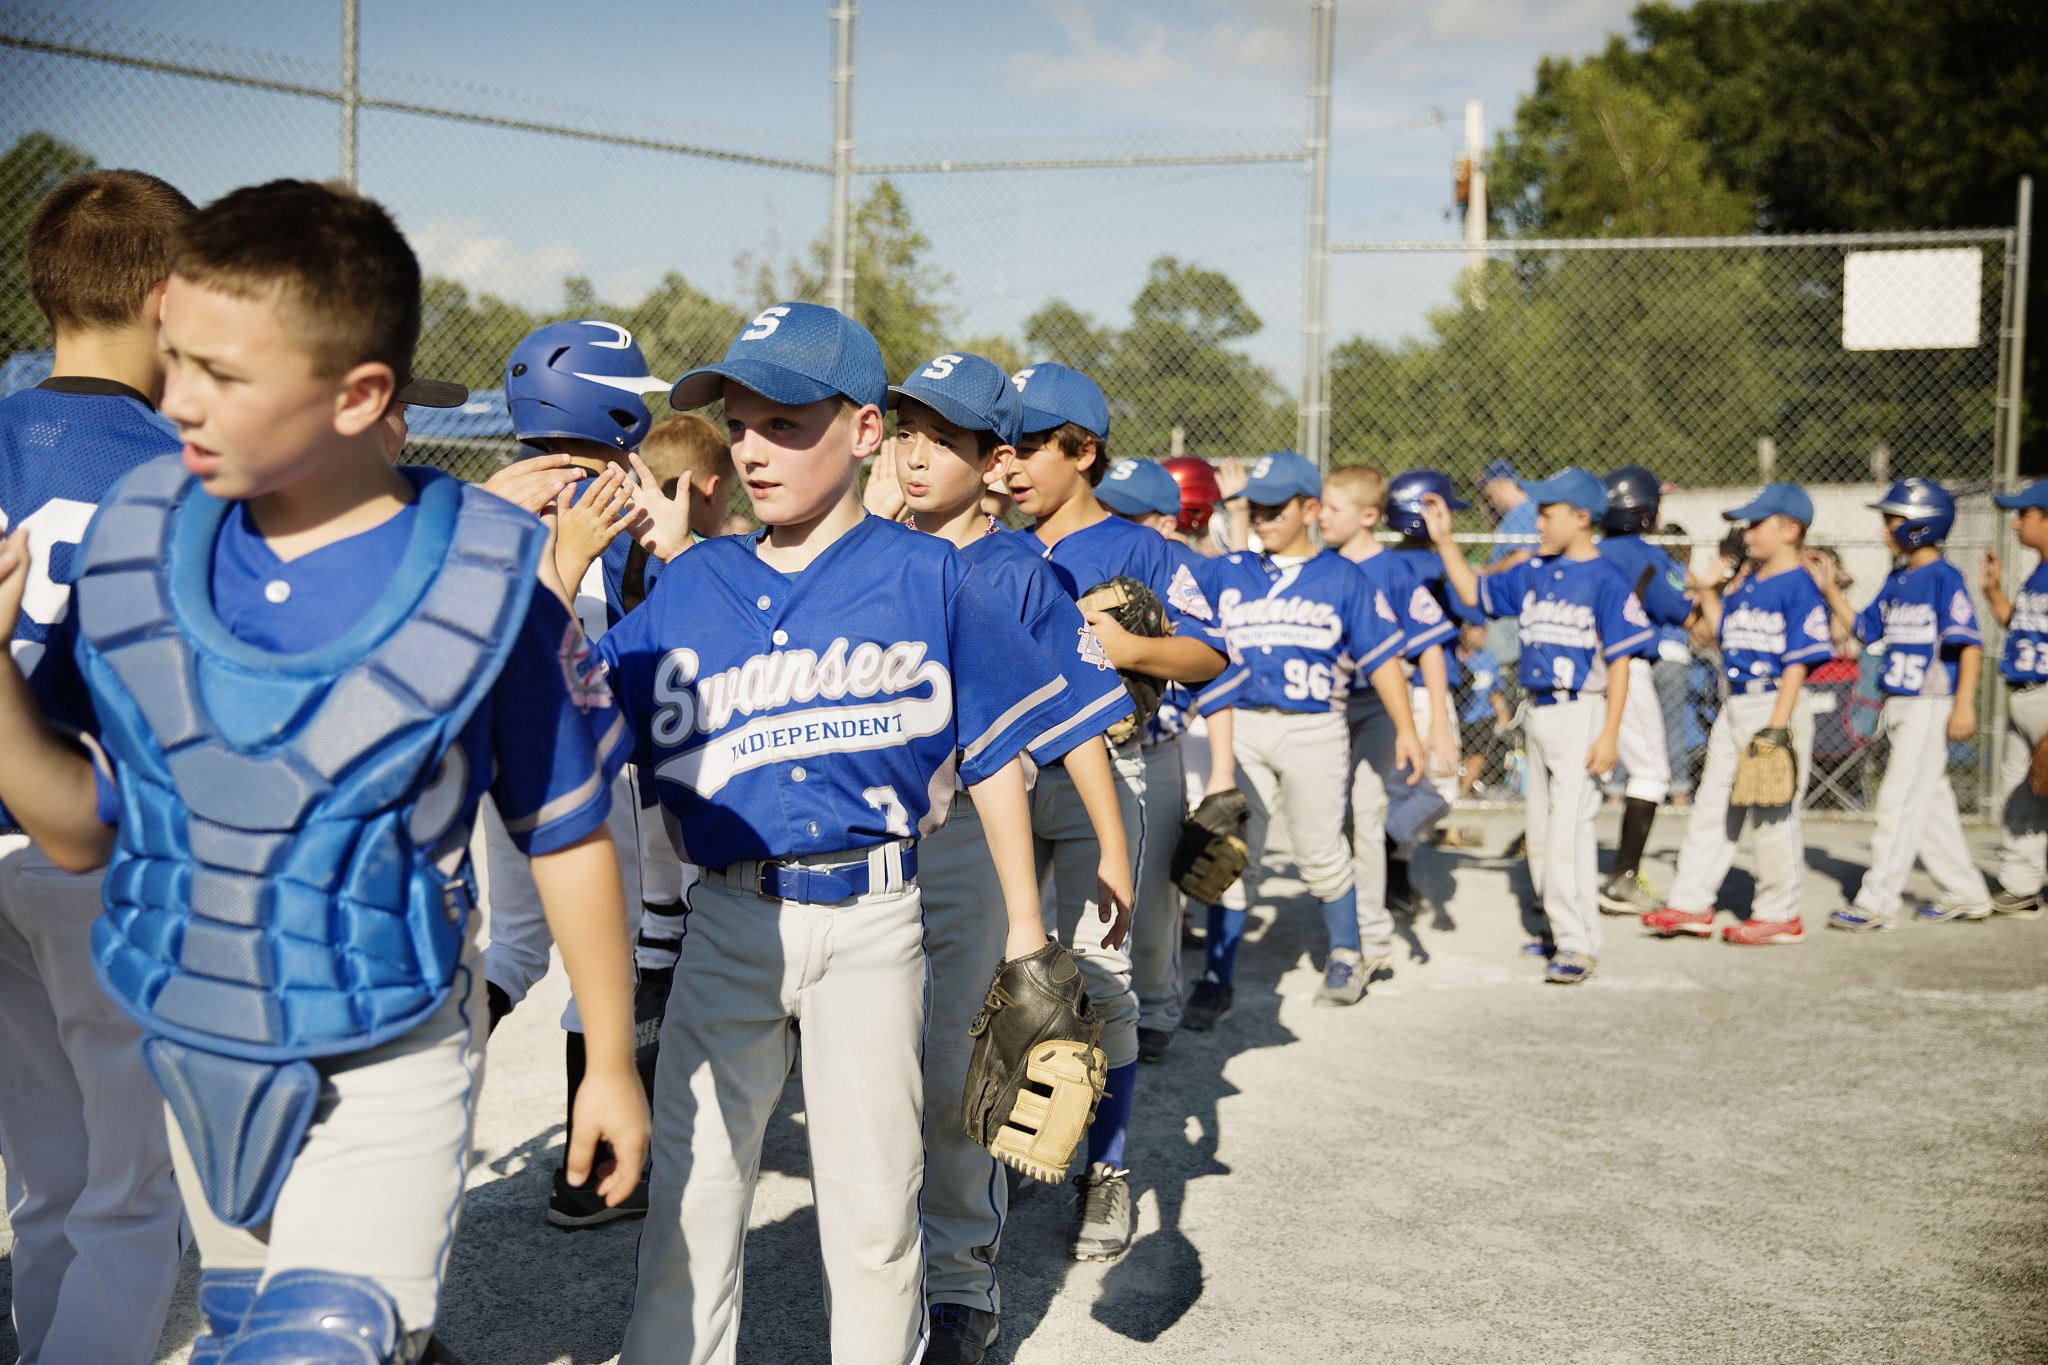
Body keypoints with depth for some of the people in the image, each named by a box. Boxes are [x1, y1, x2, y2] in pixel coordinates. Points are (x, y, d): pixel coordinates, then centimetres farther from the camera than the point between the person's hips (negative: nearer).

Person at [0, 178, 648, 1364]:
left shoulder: (487, 582, -17)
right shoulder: (140, 539, -6)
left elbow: (567, 833, -7)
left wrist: (610, 1063, 1)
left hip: (386, 1070, -5)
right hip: (193, 1053, 5)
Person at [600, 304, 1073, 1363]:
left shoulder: (926, 575, 0)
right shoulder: (692, 583, 7)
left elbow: (996, 757, 4)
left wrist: (1026, 927, 5)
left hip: (871, 921, -2)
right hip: (729, 918, 2)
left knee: (871, 1199, 6)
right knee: (690, 1187, 6)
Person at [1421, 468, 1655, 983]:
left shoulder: (1605, 580, -10)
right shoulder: (1533, 572, 10)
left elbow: (1619, 662, -12)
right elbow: (1474, 592, 20)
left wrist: (1609, 734, -17)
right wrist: (1444, 540, 10)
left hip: (1581, 712, -8)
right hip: (1538, 713, 8)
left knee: (1568, 828, -12)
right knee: (1540, 830, 13)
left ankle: (1579, 945, -9)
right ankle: (1561, 929, 26)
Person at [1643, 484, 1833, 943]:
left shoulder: (1799, 587, -12)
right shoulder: (1745, 584, 12)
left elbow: (1798, 663, -16)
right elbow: (1722, 632, 22)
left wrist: (1778, 725, -21)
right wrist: (1708, 590, 14)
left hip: (1775, 705, -9)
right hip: (1733, 707, 9)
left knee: (1772, 815, 0)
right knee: (1712, 804, 10)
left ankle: (1778, 915, 11)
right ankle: (1691, 904, 17)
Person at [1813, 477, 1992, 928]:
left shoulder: (1945, 578, -12)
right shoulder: (1897, 580, 13)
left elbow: (1969, 643, -16)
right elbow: (1864, 628, 19)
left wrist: (1964, 704, -22)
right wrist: (1829, 590, 9)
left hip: (1932, 705, -9)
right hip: (1900, 705, 9)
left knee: (1900, 799, -9)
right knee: (1930, 802, 14)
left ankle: (1878, 902, -6)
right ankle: (1964, 893, 25)